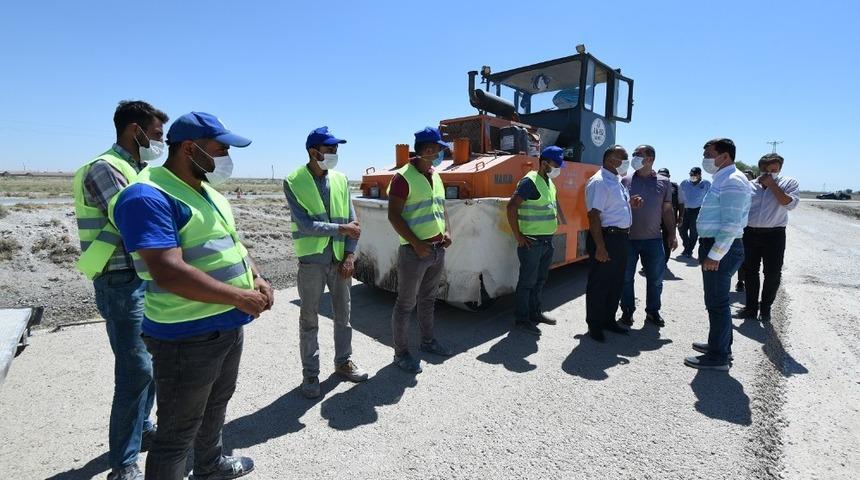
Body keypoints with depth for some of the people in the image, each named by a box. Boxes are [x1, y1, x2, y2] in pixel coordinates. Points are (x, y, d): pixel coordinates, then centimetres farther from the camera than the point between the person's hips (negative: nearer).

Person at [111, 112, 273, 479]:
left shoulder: (209, 193, 10)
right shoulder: (149, 197, -20)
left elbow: (231, 243, 18)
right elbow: (169, 273, -29)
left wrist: (257, 279, 0)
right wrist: (240, 297, -23)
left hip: (229, 326, 10)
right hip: (188, 337, -10)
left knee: (216, 404, 28)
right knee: (178, 432, 7)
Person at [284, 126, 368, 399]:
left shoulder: (340, 179, 4)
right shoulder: (294, 182, -8)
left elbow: (352, 220, 2)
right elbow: (305, 225, -16)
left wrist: (350, 255, -7)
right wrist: (341, 228, -14)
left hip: (340, 259, 4)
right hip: (311, 261, -4)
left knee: (343, 314, 16)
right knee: (309, 320, 8)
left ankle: (343, 361, 34)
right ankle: (310, 373, 24)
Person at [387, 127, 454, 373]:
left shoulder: (435, 176, 12)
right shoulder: (404, 177, -13)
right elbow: (394, 216, -16)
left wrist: (447, 232, 4)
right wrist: (416, 244, -19)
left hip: (438, 249, 8)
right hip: (414, 251, -8)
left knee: (428, 299, 21)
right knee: (406, 304, 4)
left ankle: (428, 341, 37)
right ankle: (401, 353, 17)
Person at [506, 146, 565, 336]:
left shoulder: (549, 182, 13)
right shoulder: (530, 181, -15)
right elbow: (512, 206, -22)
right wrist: (518, 236, -20)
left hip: (547, 240, 9)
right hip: (532, 241, -9)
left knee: (540, 280, 18)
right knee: (527, 281, 0)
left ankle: (535, 313, 32)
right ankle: (521, 319, 11)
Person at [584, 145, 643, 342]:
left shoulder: (617, 180, 15)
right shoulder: (599, 182, -15)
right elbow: (594, 215, -22)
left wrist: (630, 203, 7)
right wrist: (600, 247, -25)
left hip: (621, 238, 10)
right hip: (606, 237, -10)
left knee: (616, 283, 18)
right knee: (599, 284, 1)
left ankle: (609, 320, 33)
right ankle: (594, 326, 15)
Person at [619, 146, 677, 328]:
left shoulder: (663, 182, 5)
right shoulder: (626, 180, 2)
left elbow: (667, 210, 9)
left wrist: (672, 234, 5)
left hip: (653, 239, 1)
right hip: (628, 238, -1)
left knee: (655, 278, 9)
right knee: (626, 277, 5)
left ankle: (652, 311, 25)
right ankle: (627, 311, 19)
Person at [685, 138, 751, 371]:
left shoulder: (732, 181, -16)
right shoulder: (722, 179, 15)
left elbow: (731, 225, -23)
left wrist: (714, 255, -22)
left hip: (722, 250, -10)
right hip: (715, 246, 10)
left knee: (717, 302, -2)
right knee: (717, 300, 20)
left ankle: (719, 357, 9)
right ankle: (720, 344, 34)